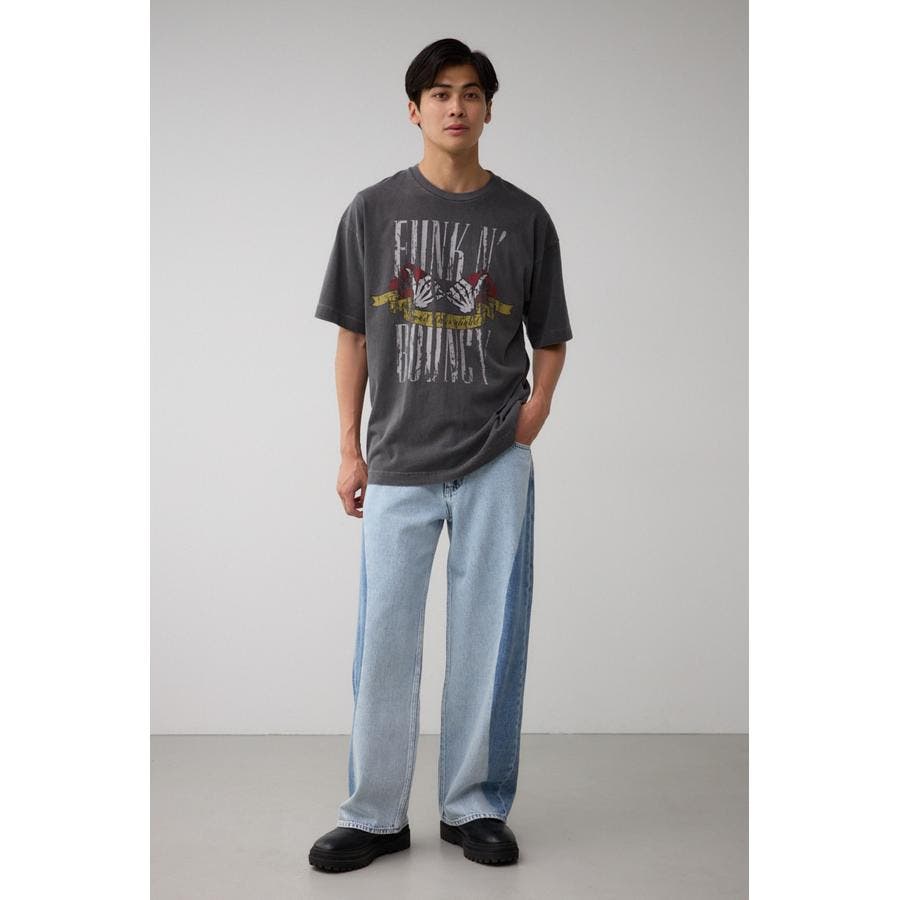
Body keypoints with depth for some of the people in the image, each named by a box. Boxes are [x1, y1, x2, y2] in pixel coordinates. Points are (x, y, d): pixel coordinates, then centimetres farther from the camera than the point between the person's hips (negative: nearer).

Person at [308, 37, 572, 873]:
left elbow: (549, 338, 11)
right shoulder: (373, 210, 5)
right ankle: (374, 814, 18)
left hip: (496, 461, 0)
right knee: (384, 639, 4)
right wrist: (349, 449, 3)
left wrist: (534, 412, -5)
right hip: (399, 463, 0)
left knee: (489, 636, 5)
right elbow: (352, 337, 7)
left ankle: (475, 806, 21)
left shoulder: (524, 217, 5)